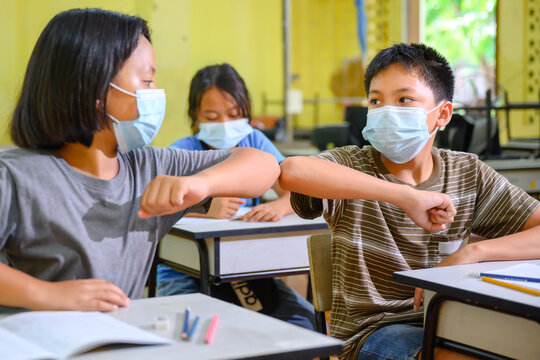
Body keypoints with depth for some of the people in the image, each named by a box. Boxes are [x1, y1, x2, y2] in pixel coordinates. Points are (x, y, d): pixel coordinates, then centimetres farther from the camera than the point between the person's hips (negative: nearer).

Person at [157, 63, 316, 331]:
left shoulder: (254, 143, 6)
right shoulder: (183, 152, -6)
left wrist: (278, 207, -26)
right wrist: (205, 212, -37)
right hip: (186, 274, -3)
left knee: (304, 319, -18)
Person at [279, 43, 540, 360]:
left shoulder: (468, 174, 4)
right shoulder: (352, 165, -6)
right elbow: (291, 171, -30)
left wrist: (469, 254, -19)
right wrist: (407, 196, -34)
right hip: (368, 331, -4)